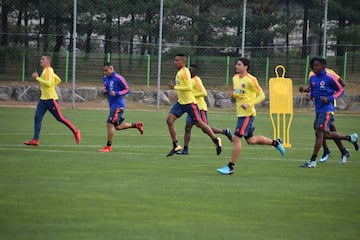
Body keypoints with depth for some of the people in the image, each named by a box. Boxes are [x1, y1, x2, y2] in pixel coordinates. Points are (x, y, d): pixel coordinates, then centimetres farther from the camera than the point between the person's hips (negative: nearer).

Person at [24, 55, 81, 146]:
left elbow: (48, 83, -26)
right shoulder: (46, 71, 15)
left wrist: (37, 78, -21)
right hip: (43, 99, 10)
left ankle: (75, 132, 10)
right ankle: (35, 140, -5)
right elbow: (58, 80, 23)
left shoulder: (48, 71, -14)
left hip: (51, 99, -10)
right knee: (37, 117, -1)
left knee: (60, 118, -3)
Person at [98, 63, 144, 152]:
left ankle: (108, 146, -3)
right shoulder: (105, 78, 9)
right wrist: (104, 91, -1)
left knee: (110, 124, -12)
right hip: (112, 104, 9)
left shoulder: (118, 78, -14)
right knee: (118, 126, 14)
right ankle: (137, 125, 34)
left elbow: (127, 89, -9)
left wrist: (116, 93, -23)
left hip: (118, 104, -9)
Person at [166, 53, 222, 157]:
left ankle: (216, 140, 19)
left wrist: (175, 87, -23)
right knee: (169, 120, -6)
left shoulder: (185, 72, -17)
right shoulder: (179, 72, 12)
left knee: (199, 123, 1)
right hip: (180, 102, 9)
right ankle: (176, 146, -1)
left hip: (189, 102, -9)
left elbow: (189, 87, -25)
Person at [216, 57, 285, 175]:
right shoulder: (235, 78, 10)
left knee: (236, 138, -12)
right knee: (251, 140, 17)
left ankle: (230, 167, -7)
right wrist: (232, 94, -1)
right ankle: (275, 143, 36)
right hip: (240, 113, 9)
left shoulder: (251, 80, -14)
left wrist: (249, 104, -23)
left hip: (247, 113, -9)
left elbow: (261, 96, -12)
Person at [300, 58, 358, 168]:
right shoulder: (313, 78, 9)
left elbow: (340, 90, -3)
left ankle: (313, 161, -9)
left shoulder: (330, 78, -10)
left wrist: (329, 99, -15)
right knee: (326, 134, 12)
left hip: (327, 110, -8)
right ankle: (350, 138, 32)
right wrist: (310, 96, 2)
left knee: (319, 133, -11)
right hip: (318, 110, 8)